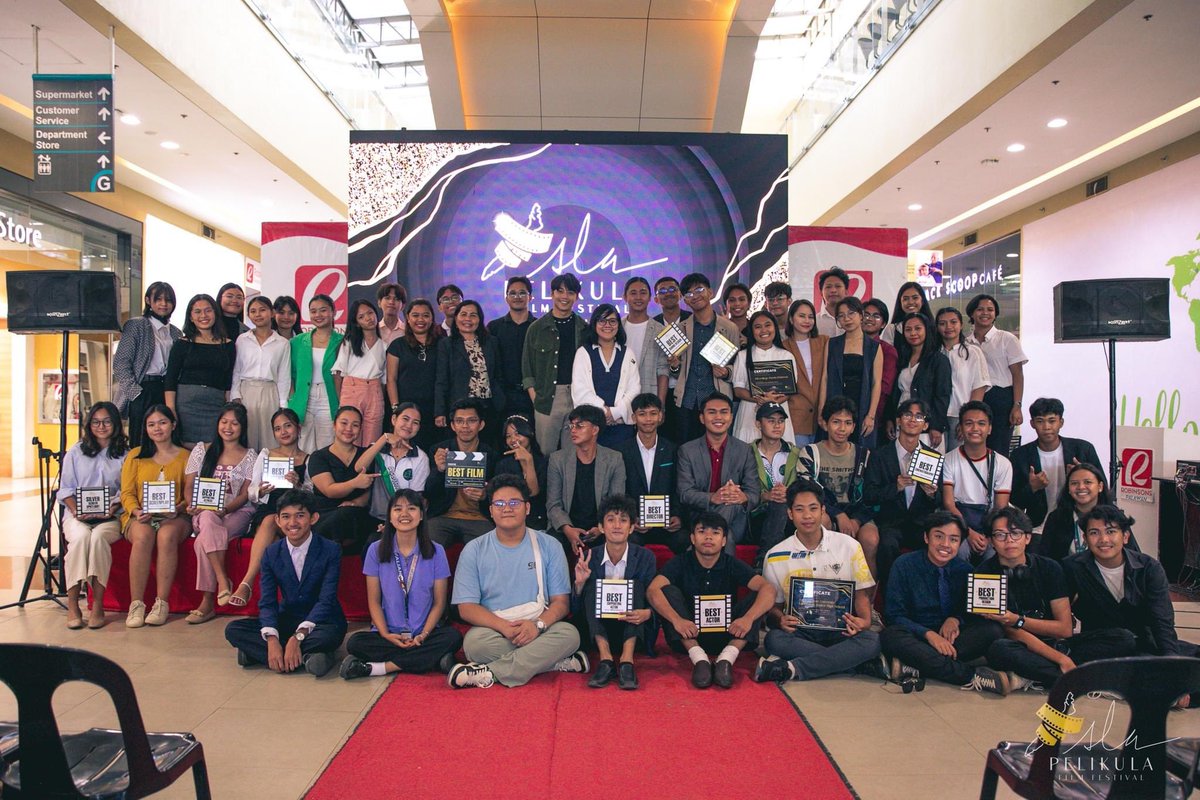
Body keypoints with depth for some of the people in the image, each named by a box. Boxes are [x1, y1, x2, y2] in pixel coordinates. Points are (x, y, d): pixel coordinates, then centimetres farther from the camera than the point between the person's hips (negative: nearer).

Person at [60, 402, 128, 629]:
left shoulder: (125, 455, 13)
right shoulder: (75, 452, 17)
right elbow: (65, 489, 11)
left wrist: (113, 508, -13)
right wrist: (75, 510, -8)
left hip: (111, 517, -1)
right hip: (77, 515, 1)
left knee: (98, 537, -35)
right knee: (81, 536, -34)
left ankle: (98, 606, -30)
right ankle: (72, 605, -28)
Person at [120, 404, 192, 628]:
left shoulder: (185, 457, 13)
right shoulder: (135, 455, 17)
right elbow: (126, 493, 9)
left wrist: (177, 508, -16)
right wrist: (136, 511, -12)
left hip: (174, 517, -1)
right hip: (140, 517, 1)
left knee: (167, 535, -35)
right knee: (143, 535, -34)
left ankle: (161, 603, -32)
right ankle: (136, 604, -30)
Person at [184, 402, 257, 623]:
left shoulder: (249, 456, 10)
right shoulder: (201, 450, 16)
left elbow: (245, 494, 1)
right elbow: (188, 486, 10)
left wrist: (225, 509, -19)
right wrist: (192, 505, -12)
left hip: (237, 513, -1)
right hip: (204, 513, 2)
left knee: (204, 541, -32)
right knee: (208, 519, -37)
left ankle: (207, 602, -30)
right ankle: (223, 581, -39)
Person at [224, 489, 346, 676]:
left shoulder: (331, 551, -11)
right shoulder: (271, 554, 1)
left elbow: (326, 601, -17)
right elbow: (267, 602, -6)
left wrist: (298, 637, -28)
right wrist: (272, 640, -24)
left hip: (320, 622, -4)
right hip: (286, 620, 5)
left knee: (328, 636, -38)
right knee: (233, 629, -16)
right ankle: (306, 656, -25)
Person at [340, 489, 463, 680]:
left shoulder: (436, 551, 2)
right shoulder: (376, 550, 3)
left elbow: (439, 602, 2)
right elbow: (374, 601, 4)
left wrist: (424, 634, -13)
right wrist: (386, 634, -12)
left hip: (424, 634, 0)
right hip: (389, 634, 0)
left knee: (453, 637, -30)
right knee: (355, 643, -27)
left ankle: (376, 668, -25)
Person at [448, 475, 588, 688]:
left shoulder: (549, 546, 6)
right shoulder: (474, 550, 4)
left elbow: (561, 601, 2)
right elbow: (466, 607, -3)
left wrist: (538, 624, -20)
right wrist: (504, 627, -20)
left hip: (539, 629, 1)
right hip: (495, 630, 0)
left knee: (569, 634, -29)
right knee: (475, 641, -33)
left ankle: (490, 673, -26)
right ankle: (561, 663, -21)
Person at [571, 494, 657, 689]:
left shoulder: (645, 557, -3)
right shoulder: (589, 559, -1)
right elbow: (577, 609, 0)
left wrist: (646, 613, -28)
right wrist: (579, 584, -20)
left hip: (632, 631, -1)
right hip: (599, 631, 1)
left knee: (636, 584, -21)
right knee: (592, 585, -19)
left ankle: (627, 660, -34)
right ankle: (605, 659, -33)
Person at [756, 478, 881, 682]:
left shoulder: (848, 546, 4)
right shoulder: (775, 557, 3)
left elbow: (861, 593, 7)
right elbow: (773, 605, 8)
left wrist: (864, 621, -15)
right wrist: (781, 620, -16)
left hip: (840, 629, 1)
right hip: (799, 631, -1)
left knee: (872, 640, -31)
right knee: (774, 639, -33)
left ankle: (790, 669, -31)